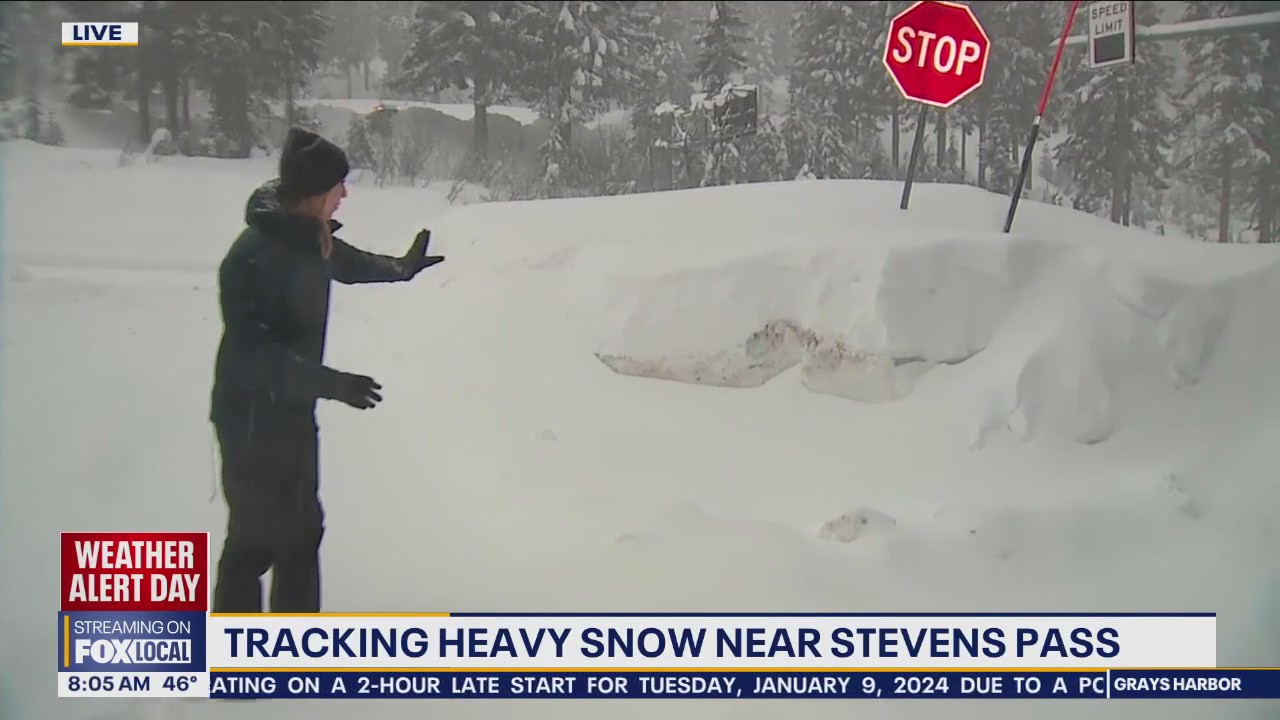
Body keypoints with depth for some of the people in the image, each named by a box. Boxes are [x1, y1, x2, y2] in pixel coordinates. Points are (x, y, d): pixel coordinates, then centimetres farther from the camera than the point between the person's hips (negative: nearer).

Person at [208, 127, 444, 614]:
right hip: (252, 417, -9)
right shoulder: (254, 257, -26)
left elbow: (344, 262, 25)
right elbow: (252, 352, -29)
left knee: (301, 530, 18)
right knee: (256, 536, -1)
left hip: (293, 409, 9)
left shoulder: (308, 236, 1)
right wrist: (331, 383, -32)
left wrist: (400, 267, 40)